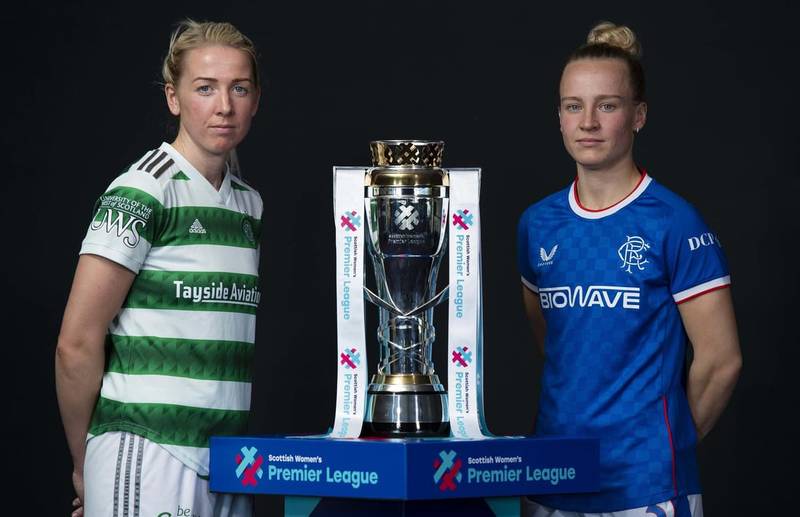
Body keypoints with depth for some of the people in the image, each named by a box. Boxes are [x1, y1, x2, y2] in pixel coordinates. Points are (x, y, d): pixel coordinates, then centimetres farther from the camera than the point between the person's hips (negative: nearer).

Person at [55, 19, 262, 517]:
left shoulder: (250, 204, 13)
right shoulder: (142, 192, -8)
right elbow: (77, 344, -11)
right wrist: (84, 466, -2)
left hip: (228, 463, 6)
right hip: (150, 457, -6)